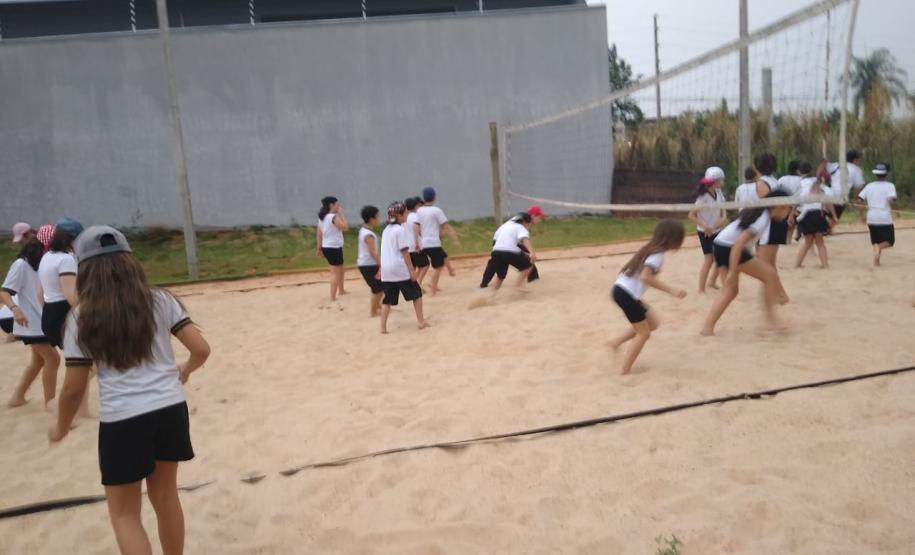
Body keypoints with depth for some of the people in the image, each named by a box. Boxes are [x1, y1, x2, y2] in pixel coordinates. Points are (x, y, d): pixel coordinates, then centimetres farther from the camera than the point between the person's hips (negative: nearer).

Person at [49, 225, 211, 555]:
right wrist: (185, 370, 20)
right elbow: (201, 349, -2)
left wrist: (61, 427, 17)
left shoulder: (82, 317, -5)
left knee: (124, 515, 15)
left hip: (122, 421, -3)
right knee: (165, 497, 24)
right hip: (170, 410, 3)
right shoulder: (159, 301, 0)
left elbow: (74, 388, -2)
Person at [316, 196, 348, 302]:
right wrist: (342, 213, -9)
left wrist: (319, 248, 15)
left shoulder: (322, 217, 10)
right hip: (334, 248, -10)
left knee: (340, 269, 26)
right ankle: (333, 298, -6)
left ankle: (341, 290, 41)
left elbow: (319, 233, 11)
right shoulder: (334, 217, -16)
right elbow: (345, 227, -18)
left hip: (326, 247, 10)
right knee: (335, 273, -5)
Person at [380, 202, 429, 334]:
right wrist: (412, 270, -12)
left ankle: (383, 327, 2)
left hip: (386, 269, 7)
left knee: (388, 299, 9)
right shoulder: (401, 229, -9)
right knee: (416, 293, 8)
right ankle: (421, 321, 11)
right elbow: (404, 252, -13)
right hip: (399, 268, -7)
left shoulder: (386, 230, 14)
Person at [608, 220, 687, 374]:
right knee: (644, 333, 4)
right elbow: (645, 277, -30)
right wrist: (671, 290, -29)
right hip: (626, 294, -9)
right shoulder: (657, 255, -17)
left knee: (652, 323, 18)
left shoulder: (651, 249, 10)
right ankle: (625, 371, 8)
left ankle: (616, 342, 21)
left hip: (624, 291, 9)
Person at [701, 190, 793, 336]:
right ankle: (771, 319, 6)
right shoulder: (763, 219, -17)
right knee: (771, 276, -2)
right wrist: (732, 272, -24)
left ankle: (708, 327, 10)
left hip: (721, 247, 10)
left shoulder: (759, 211, 11)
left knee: (730, 290, 15)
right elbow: (738, 243, -25)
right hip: (728, 248, -10)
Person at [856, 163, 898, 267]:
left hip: (871, 218, 4)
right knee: (890, 241, 10)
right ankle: (879, 248, -22)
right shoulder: (889, 186, -4)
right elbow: (891, 201, -19)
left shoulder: (869, 186, 7)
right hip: (885, 219, -4)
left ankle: (876, 261, 0)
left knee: (876, 241, 18)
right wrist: (895, 208, 2)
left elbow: (858, 201, 1)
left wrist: (861, 215, 10)